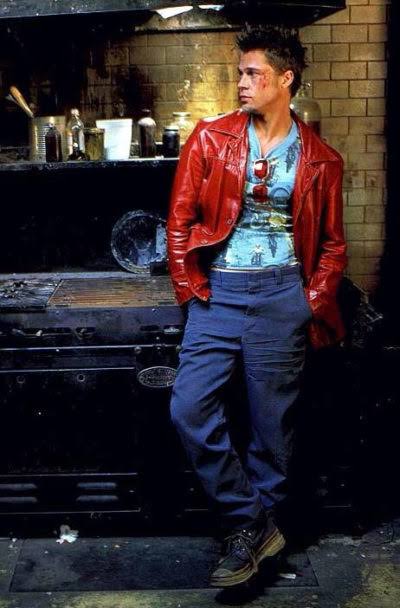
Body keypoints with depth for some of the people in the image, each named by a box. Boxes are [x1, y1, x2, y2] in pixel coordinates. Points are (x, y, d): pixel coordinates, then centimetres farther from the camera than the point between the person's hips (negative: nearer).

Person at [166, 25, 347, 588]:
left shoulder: (321, 159, 5)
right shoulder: (210, 138, 4)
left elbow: (331, 243, 13)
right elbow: (181, 218, 5)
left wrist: (315, 298, 1)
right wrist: (190, 286, -2)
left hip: (282, 296, 0)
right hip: (219, 292, 1)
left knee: (272, 420, 5)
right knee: (190, 407, -10)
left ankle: (255, 525, 24)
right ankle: (252, 525, 5)